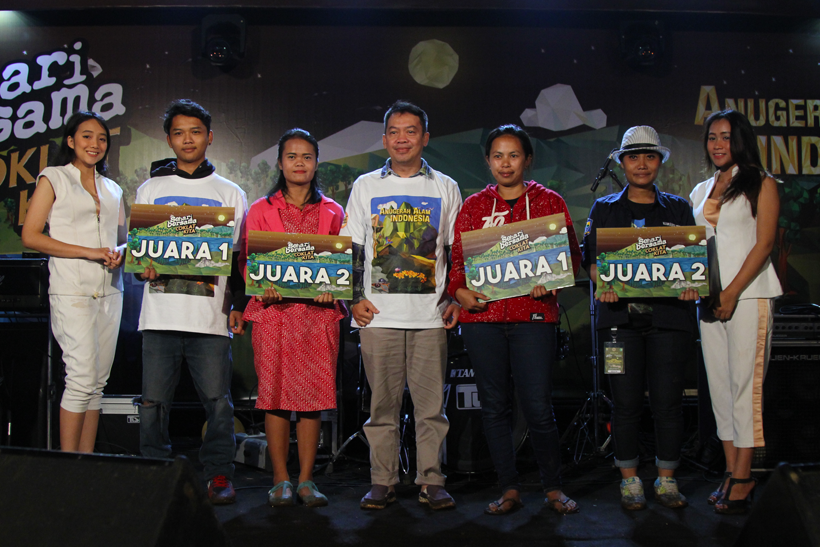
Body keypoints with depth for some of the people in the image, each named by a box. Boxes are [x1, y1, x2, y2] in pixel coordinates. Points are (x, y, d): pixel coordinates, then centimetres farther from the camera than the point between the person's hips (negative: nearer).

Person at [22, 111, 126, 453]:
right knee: (82, 377, -13)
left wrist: (119, 252, -2)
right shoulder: (53, 178, 4)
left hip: (109, 290, 5)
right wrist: (89, 252, -13)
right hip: (72, 289, -5)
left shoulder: (112, 189, 20)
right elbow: (30, 236, -4)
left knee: (98, 381, 5)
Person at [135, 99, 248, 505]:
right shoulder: (150, 189, 16)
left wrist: (238, 305, 1)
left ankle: (219, 476, 9)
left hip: (210, 316, -1)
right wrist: (142, 266, -5)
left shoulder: (230, 194, 13)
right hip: (160, 313, 1)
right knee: (154, 400, 2)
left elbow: (240, 257, 10)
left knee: (217, 399, -3)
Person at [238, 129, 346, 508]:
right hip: (274, 309, -1)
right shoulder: (261, 210, 12)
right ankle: (281, 480, 7)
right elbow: (248, 261, 8)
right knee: (275, 393, -2)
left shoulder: (332, 212, 14)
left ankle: (306, 480, 8)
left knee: (314, 394, -1)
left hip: (318, 310, 1)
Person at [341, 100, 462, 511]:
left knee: (431, 401, 1)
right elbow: (351, 249, 10)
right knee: (382, 402, 3)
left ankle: (431, 481, 11)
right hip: (379, 314, 0)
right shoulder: (365, 186, 11)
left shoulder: (445, 188, 11)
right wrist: (354, 298, 0)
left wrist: (456, 299, 2)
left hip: (430, 315, 0)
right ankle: (382, 482, 13)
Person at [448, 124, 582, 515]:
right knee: (494, 405, 5)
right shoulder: (473, 206, 13)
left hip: (533, 314, -2)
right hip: (482, 314, 2)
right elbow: (458, 259, 11)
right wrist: (460, 291, -8)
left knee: (538, 407, -5)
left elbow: (572, 254, 7)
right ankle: (509, 489, 17)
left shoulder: (549, 202, 10)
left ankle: (553, 488, 13)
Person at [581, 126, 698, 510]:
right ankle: (630, 481, 13)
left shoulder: (678, 208, 16)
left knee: (667, 400, 0)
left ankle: (667, 480, 14)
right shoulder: (604, 209, 13)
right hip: (620, 314, -1)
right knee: (626, 402, 0)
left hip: (669, 314, 1)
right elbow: (592, 258, 6)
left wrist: (690, 284, -9)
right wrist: (603, 284, -15)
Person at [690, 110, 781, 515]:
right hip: (709, 297, 6)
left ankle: (742, 479, -1)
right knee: (719, 383, 5)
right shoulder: (700, 192, 18)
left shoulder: (761, 184, 2)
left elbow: (764, 244, -6)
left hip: (748, 295, -5)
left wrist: (732, 293, -14)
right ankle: (732, 473, 12)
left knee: (745, 382, -7)